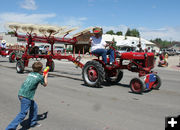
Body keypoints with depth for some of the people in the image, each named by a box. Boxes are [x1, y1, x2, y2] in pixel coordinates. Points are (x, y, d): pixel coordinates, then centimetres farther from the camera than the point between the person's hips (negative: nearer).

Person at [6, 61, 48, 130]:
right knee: (23, 113, -3)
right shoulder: (40, 76, -5)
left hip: (21, 94, 8)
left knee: (34, 106, 22)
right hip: (26, 96, -8)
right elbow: (45, 84, 13)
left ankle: (32, 122, 34)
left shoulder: (30, 74, 14)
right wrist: (46, 76, 26)